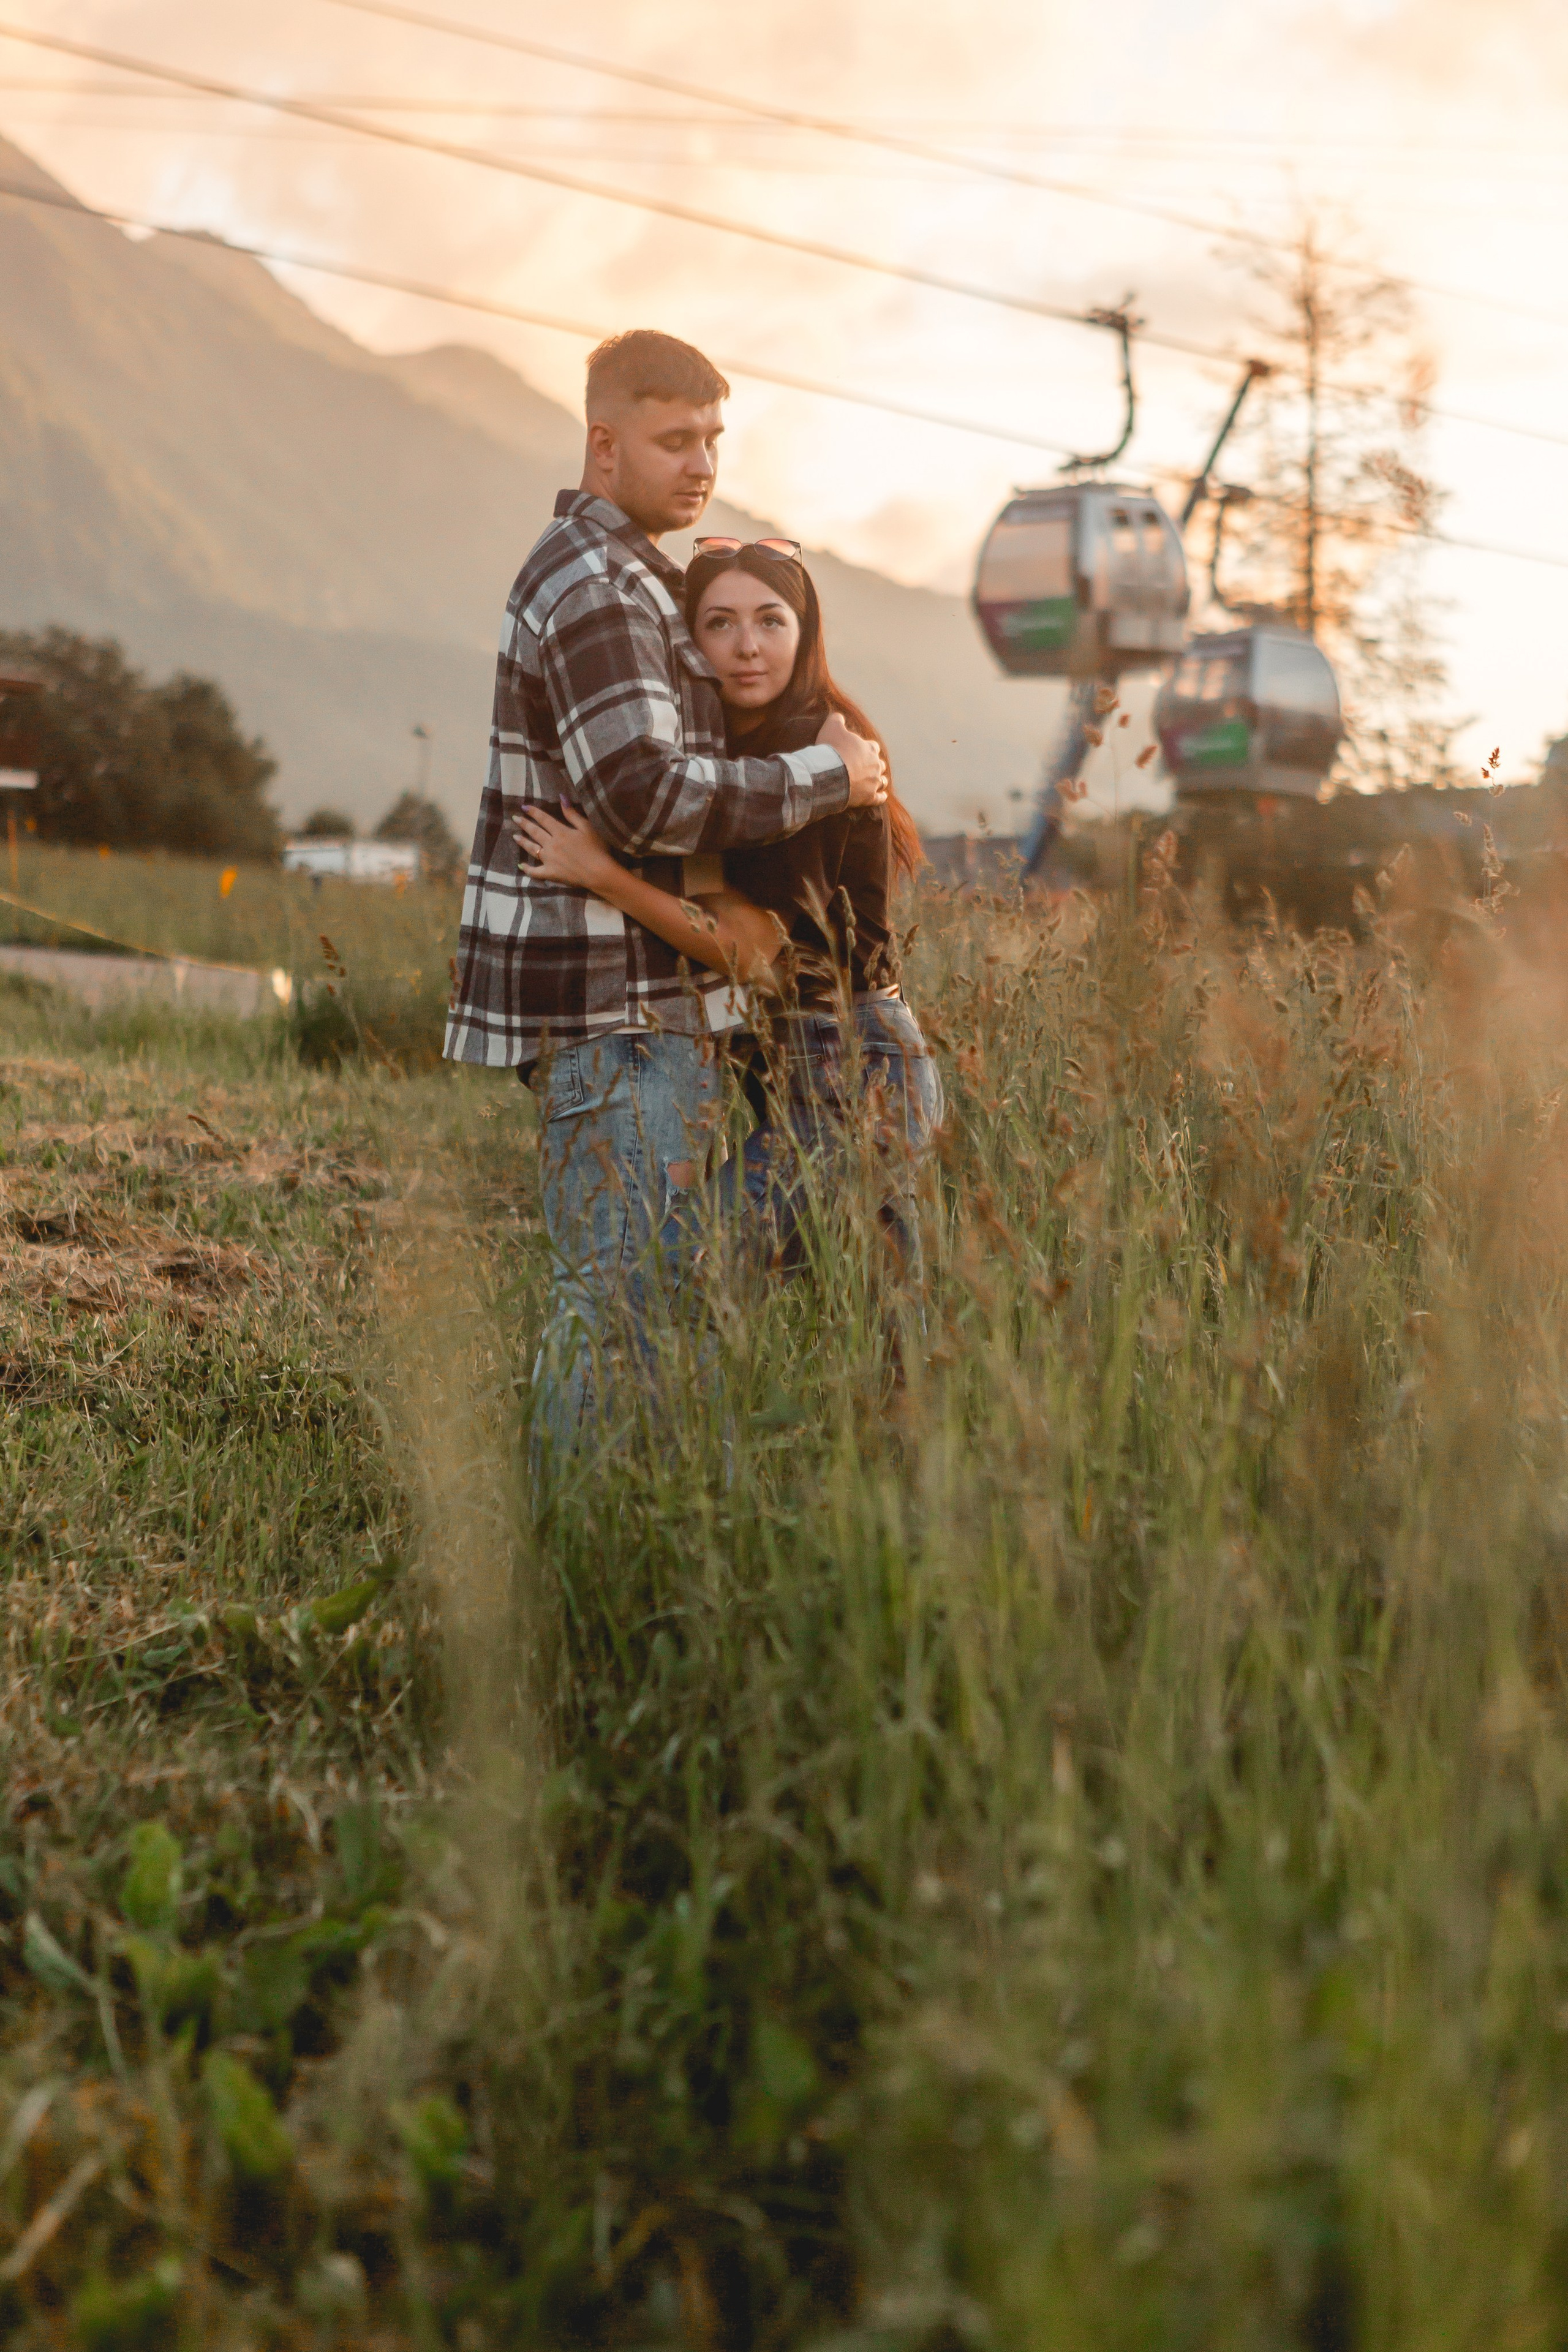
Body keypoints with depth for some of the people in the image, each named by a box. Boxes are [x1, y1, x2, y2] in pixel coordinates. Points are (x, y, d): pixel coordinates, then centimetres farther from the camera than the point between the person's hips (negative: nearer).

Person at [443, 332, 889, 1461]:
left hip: (649, 994, 11)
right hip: (608, 999, -11)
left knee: (653, 1281, 14)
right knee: (622, 1292, -8)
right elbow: (649, 796, -25)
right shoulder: (592, 586, -15)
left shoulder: (619, 573, 19)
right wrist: (824, 775, -13)